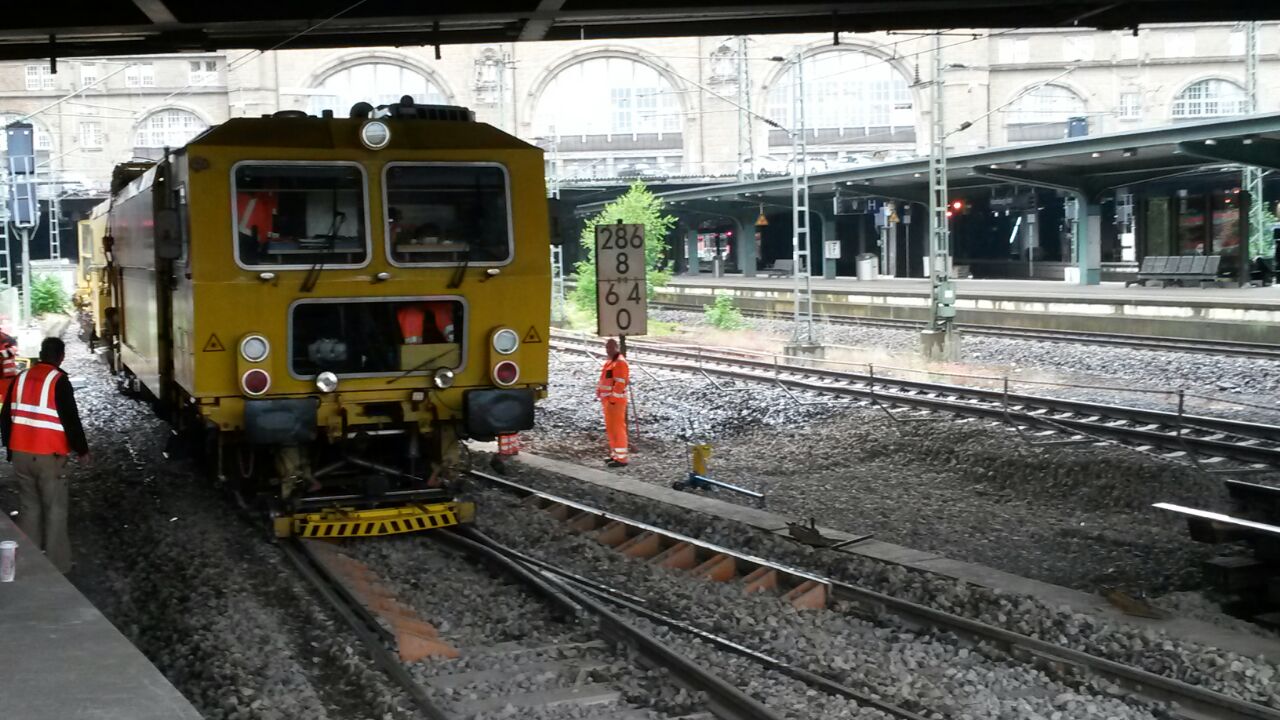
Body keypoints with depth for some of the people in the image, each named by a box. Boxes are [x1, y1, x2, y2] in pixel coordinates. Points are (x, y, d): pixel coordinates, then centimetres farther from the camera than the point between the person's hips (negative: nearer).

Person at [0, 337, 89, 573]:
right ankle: (57, 565, 3)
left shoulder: (21, 378, 8)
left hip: (20, 454, 6)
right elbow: (71, 419, -12)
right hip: (48, 455, -6)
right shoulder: (59, 381, -11)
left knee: (28, 506, 14)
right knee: (55, 509, 2)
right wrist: (82, 449, 1)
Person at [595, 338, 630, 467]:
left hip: (615, 401, -10)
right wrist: (602, 396, 14)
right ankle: (615, 455, 24)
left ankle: (621, 458, -5)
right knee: (610, 429, 15)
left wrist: (613, 399, -22)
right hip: (608, 400, 10)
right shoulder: (610, 361, 16)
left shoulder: (620, 363, -15)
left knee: (618, 428, -7)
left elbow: (620, 383, -22)